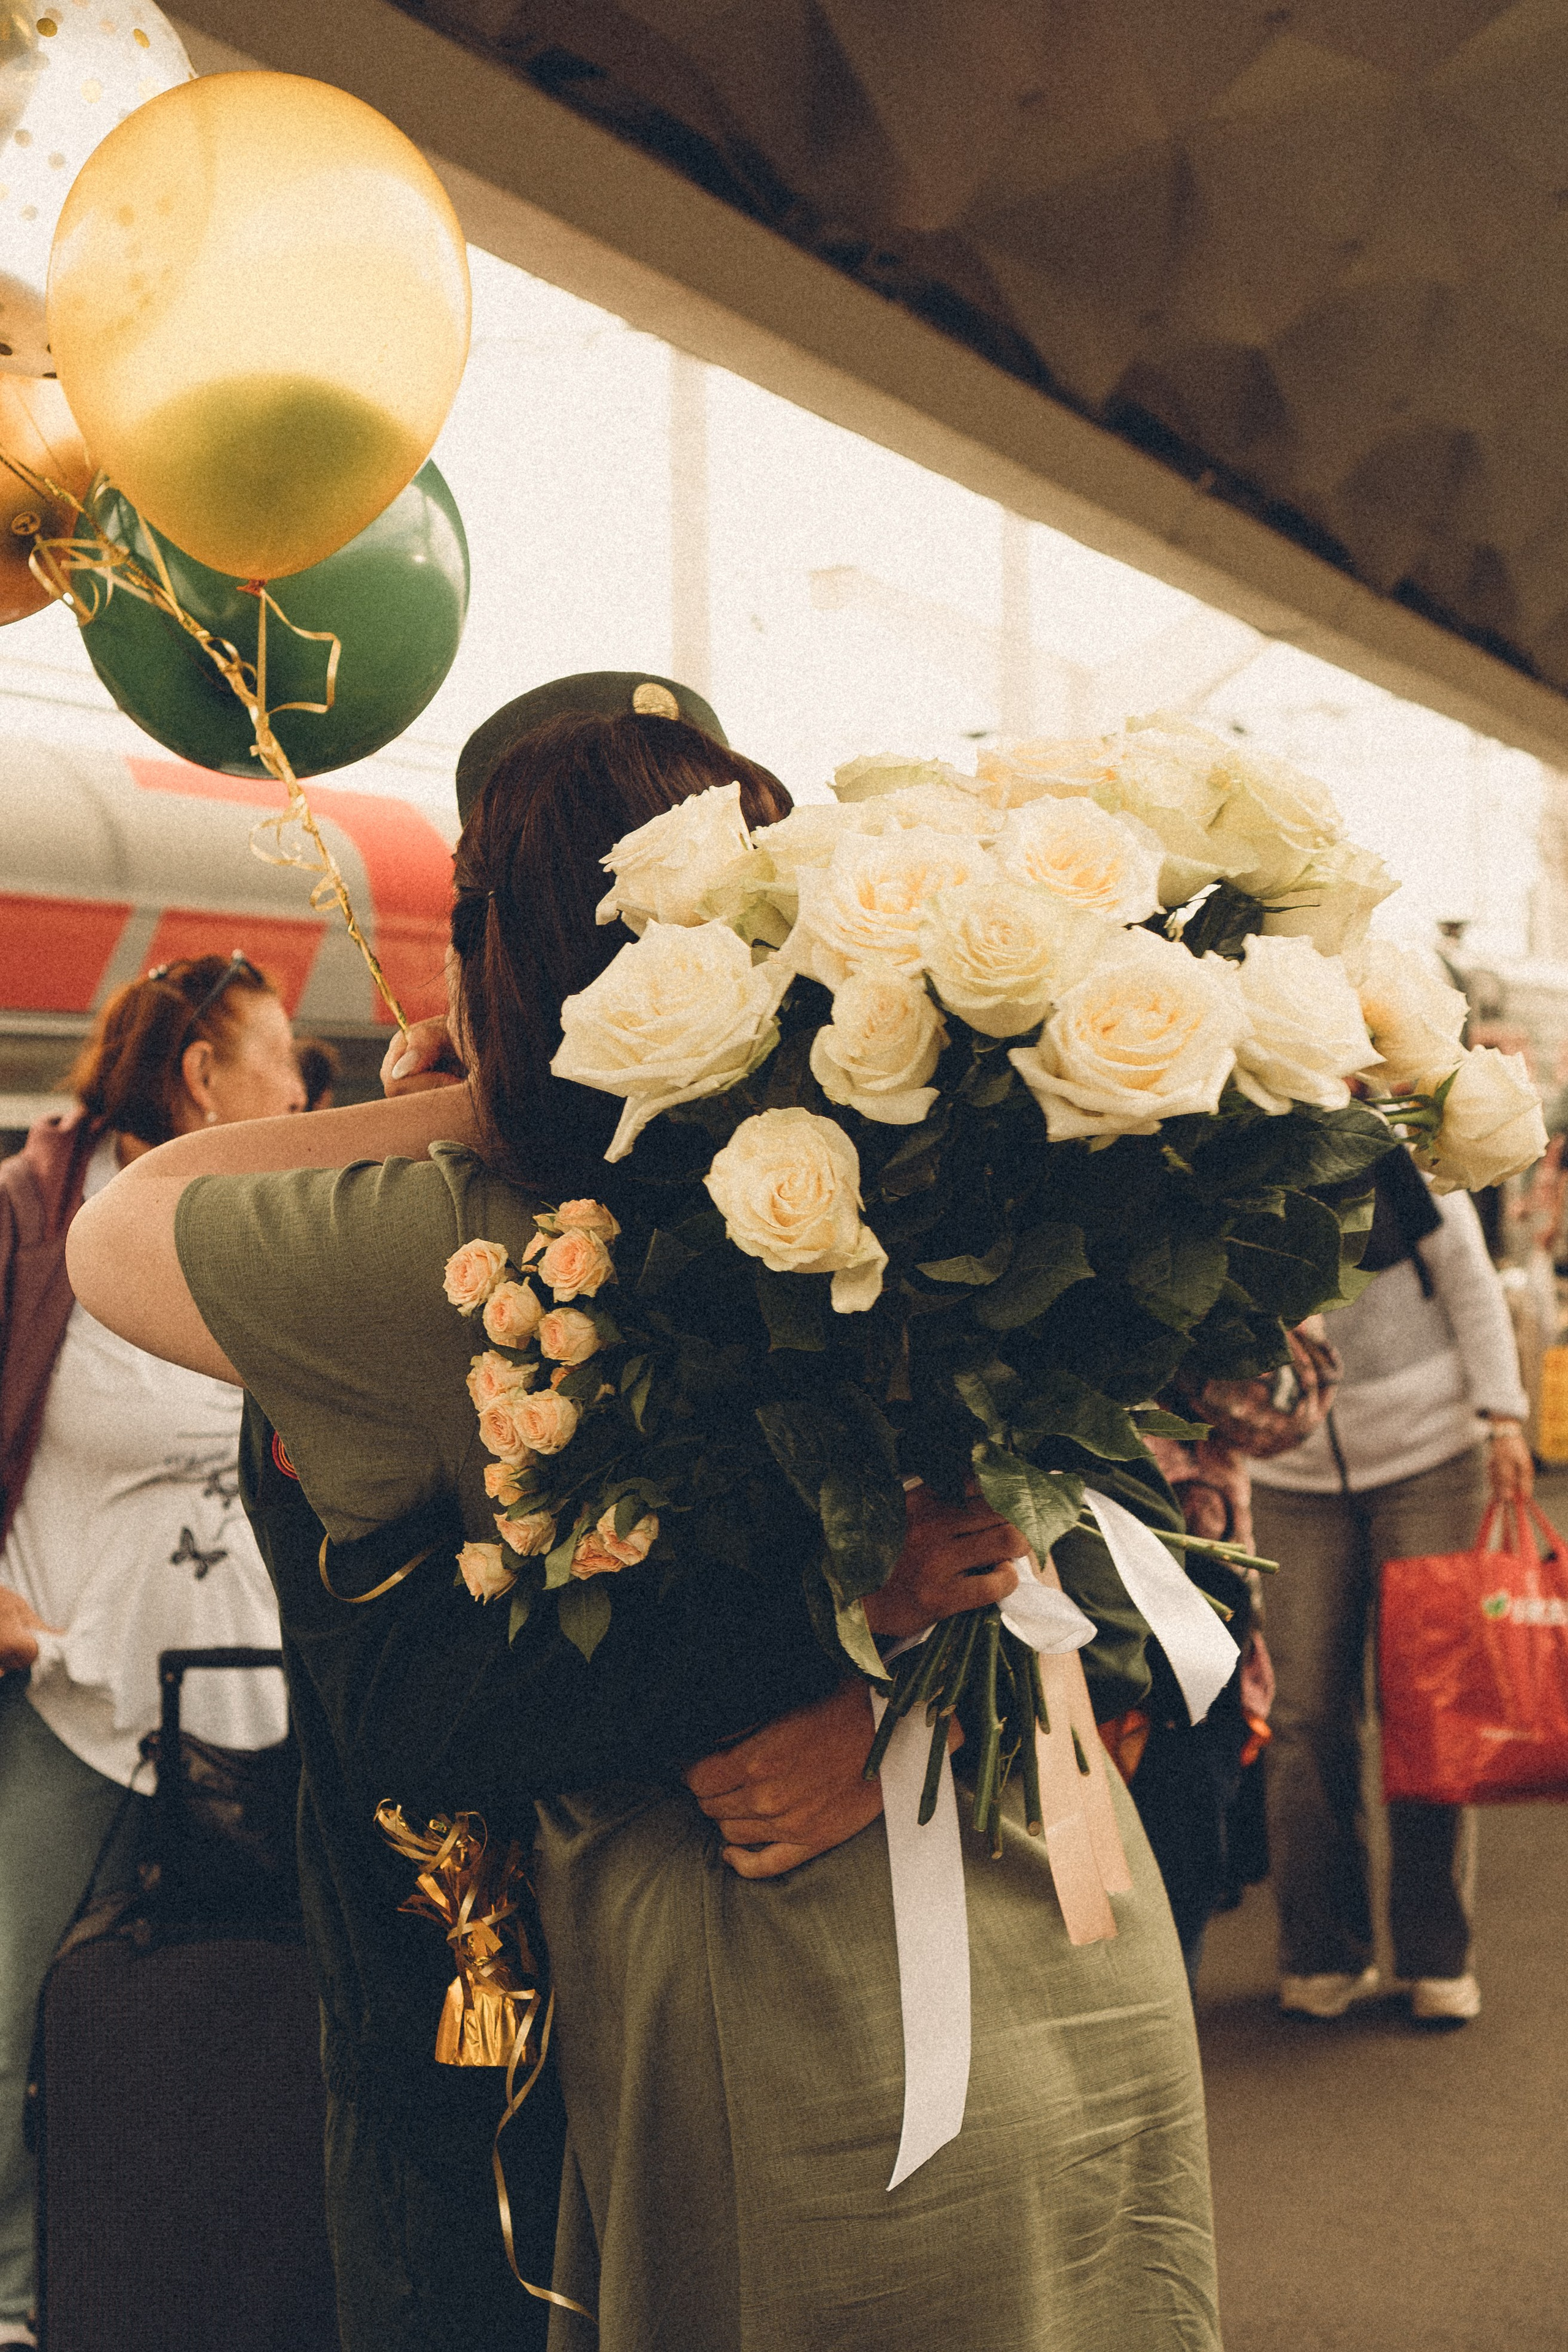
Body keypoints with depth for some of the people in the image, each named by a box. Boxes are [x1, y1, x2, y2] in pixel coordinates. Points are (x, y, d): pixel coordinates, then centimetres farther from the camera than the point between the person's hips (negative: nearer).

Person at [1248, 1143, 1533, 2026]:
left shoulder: (1389, 1153, -5)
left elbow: (1469, 1281, 1)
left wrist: (1501, 1417, -6)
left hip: (1429, 1457, -2)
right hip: (1295, 1479, 2)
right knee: (1308, 1718, -1)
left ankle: (1438, 1958, 11)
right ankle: (1324, 1954, 13)